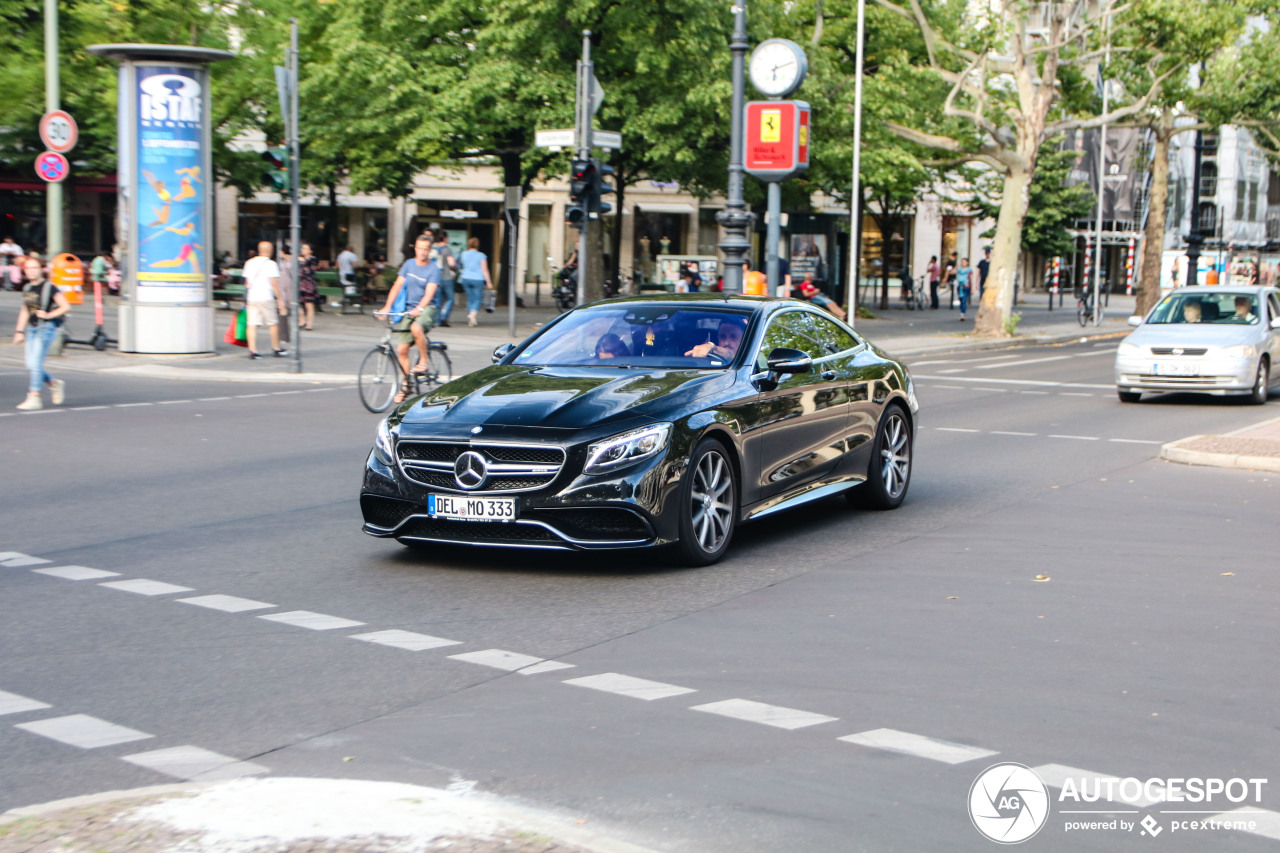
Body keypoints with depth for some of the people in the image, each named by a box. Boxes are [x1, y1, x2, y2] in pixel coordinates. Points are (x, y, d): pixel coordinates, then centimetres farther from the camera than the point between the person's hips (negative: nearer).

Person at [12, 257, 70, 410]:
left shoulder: (49, 287, -7)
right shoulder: (27, 289, 12)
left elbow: (66, 307, -9)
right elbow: (25, 311, 20)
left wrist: (48, 315, -16)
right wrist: (19, 331, 17)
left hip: (45, 328, -7)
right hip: (31, 329, 7)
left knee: (36, 363, -11)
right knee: (31, 365, 4)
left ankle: (34, 398, -8)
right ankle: (55, 384, 25)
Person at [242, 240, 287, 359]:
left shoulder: (250, 263, 11)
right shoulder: (271, 264, -7)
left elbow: (246, 282, 16)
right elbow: (274, 284, -12)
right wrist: (280, 299, -7)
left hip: (251, 299, 5)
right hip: (266, 298, -5)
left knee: (252, 324, 1)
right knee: (273, 323, 8)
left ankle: (252, 350, -7)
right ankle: (276, 349, 16)